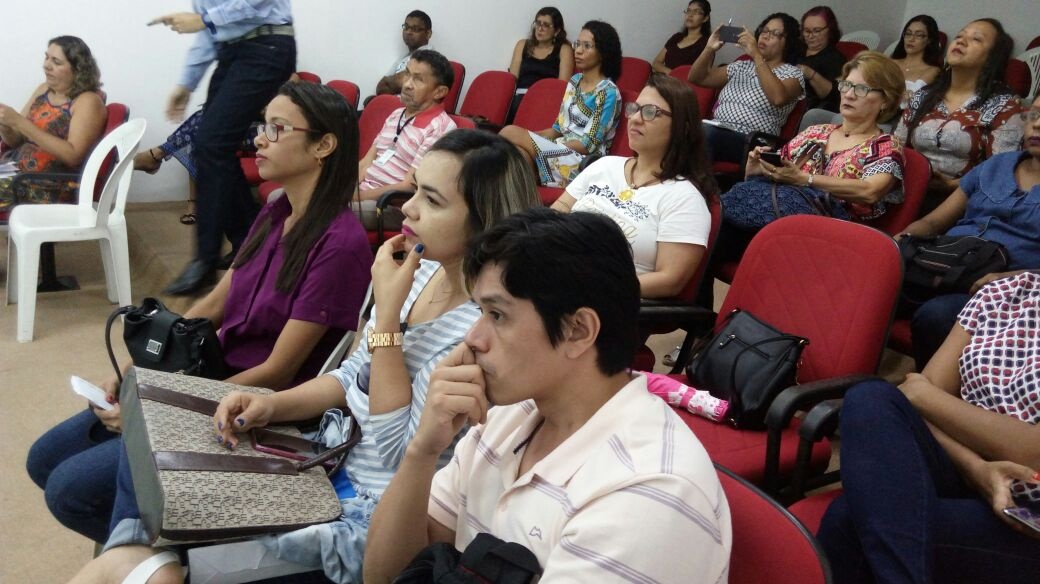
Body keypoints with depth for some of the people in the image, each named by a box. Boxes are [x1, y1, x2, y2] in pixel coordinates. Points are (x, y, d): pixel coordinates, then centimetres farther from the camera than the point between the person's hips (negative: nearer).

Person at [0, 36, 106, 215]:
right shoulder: (44, 89, 13)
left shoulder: (88, 101, -8)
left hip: (52, 188, -7)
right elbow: (15, 141, 16)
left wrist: (20, 122, -21)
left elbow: (73, 156, -20)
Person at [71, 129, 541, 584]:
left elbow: (399, 451, -22)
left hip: (374, 513, -8)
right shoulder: (421, 269, 0)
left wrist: (386, 313, -24)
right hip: (330, 452, 8)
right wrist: (269, 406, -6)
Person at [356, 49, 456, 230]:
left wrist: (356, 196, -15)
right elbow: (365, 163, 15)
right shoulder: (396, 115, 17)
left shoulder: (440, 128, -11)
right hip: (363, 194, 8)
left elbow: (409, 187, -15)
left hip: (395, 206, -8)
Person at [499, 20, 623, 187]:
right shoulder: (575, 80, 16)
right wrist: (529, 137, -1)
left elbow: (587, 145, -12)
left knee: (510, 133, -21)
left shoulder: (608, 92, -8)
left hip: (583, 162, -6)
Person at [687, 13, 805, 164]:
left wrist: (756, 55, -16)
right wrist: (710, 49, 4)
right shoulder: (742, 66, 24)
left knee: (703, 131, -35)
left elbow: (778, 98, -18)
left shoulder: (792, 73, 6)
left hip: (751, 142, -5)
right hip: (717, 131, 5)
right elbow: (696, 78, 21)